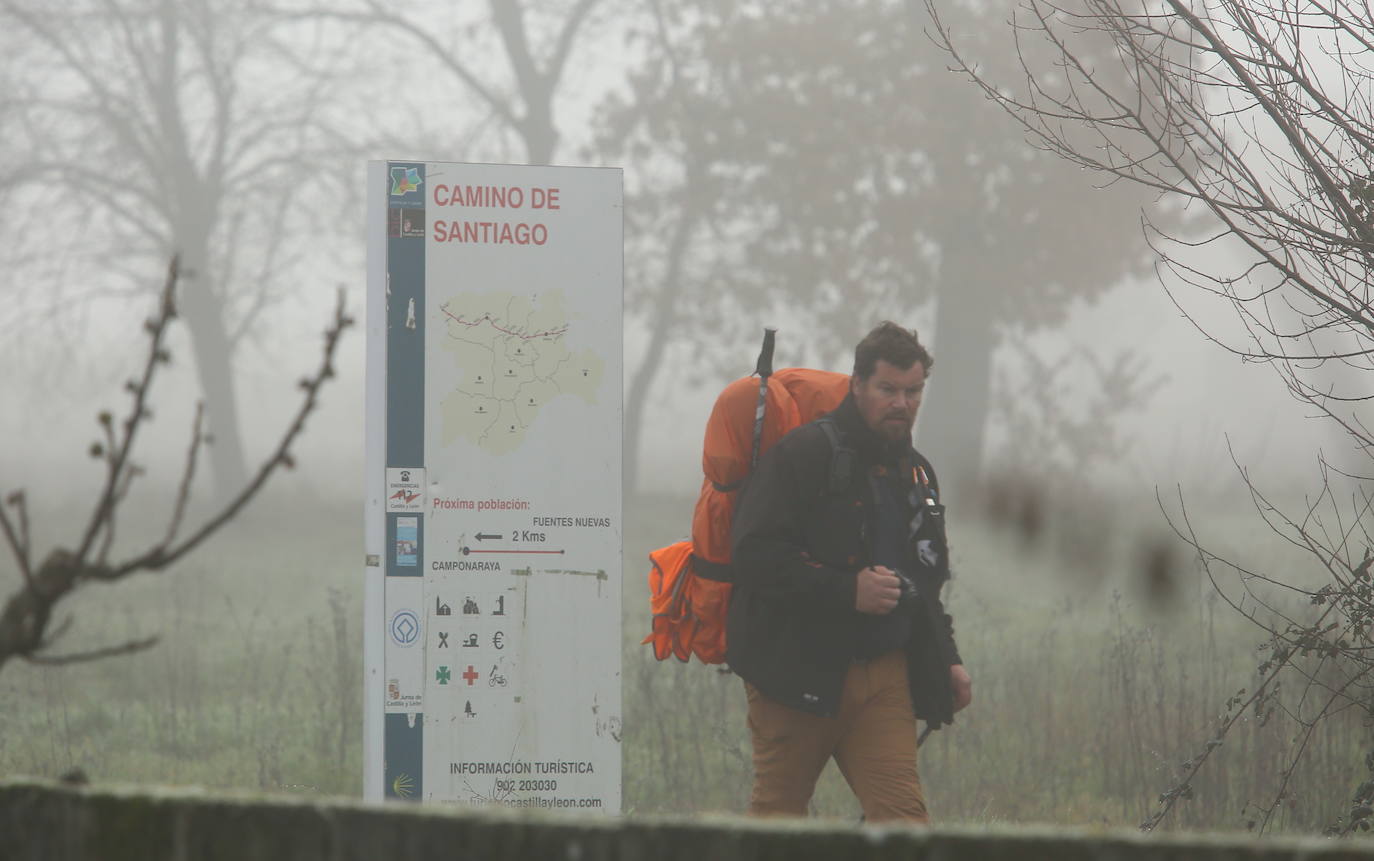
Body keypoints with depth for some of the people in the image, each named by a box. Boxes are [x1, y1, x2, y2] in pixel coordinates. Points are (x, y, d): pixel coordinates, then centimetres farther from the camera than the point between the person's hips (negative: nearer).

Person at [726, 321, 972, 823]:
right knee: (777, 814, 2)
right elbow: (755, 556, -17)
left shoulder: (916, 474, 19)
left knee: (902, 811, -8)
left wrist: (946, 659, 16)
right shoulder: (803, 454, -7)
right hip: (798, 668, -6)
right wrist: (847, 590, -22)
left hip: (885, 677, 6)